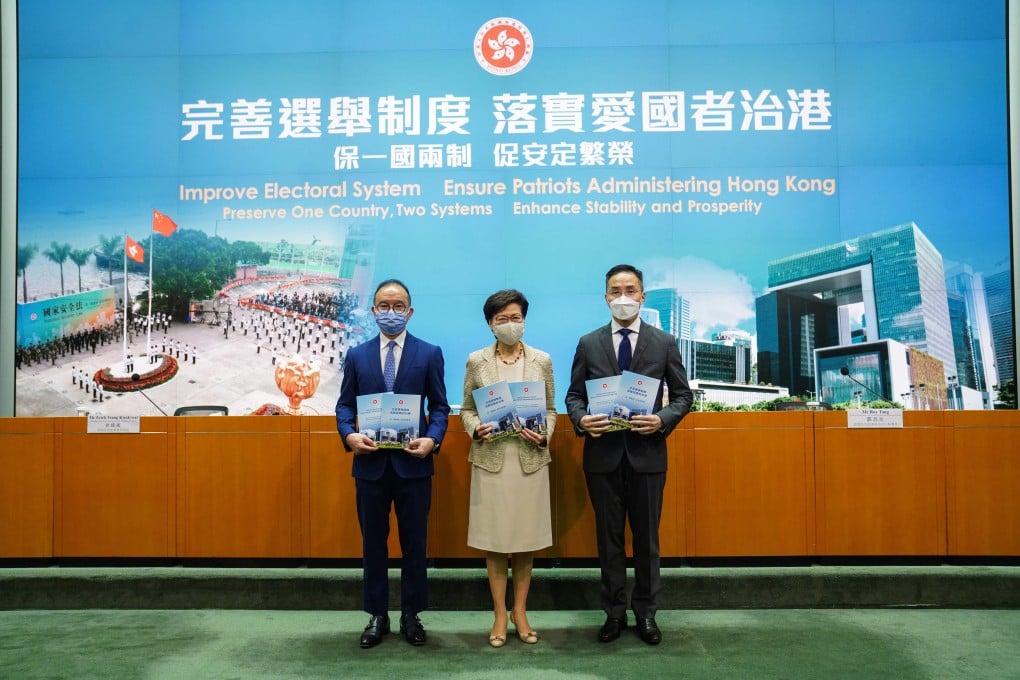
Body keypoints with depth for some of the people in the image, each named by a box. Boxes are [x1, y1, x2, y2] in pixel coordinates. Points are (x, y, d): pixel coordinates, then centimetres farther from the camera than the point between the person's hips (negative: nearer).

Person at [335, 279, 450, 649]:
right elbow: (344, 405, 6)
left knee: (414, 543, 9)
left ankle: (411, 614, 24)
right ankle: (377, 615, 26)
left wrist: (432, 439, -17)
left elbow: (440, 406, 1)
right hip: (370, 463, 2)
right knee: (373, 543, 11)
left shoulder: (430, 353, 1)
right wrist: (349, 435, -13)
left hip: (413, 463, -1)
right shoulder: (357, 355, 7)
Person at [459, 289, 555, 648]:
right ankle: (499, 614, 20)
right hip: (491, 459, -1)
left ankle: (520, 611, 24)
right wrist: (475, 429, -13)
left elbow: (550, 409, 7)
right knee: (494, 539, 5)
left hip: (530, 459, 1)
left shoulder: (542, 360, 3)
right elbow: (466, 409, 6)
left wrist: (544, 436, -11)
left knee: (526, 538, 8)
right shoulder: (476, 361, 2)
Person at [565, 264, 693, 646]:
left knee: (647, 539, 11)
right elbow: (574, 396, 5)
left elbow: (683, 395, 4)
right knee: (609, 539, 11)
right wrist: (581, 420, -16)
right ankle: (614, 613, 25)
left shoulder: (664, 343, 2)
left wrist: (663, 420, -15)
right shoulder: (588, 344, 4)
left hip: (647, 453, 0)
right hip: (602, 453, 1)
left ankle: (645, 613, 26)